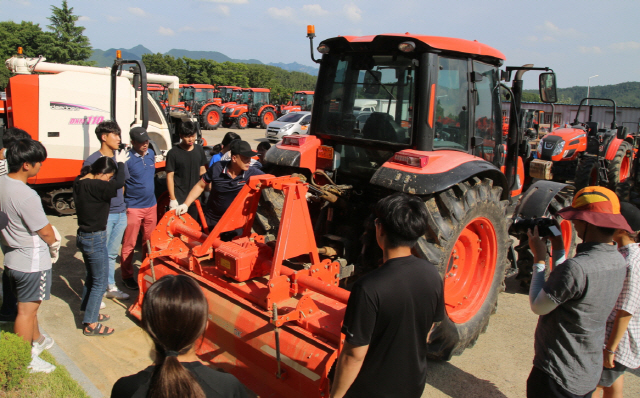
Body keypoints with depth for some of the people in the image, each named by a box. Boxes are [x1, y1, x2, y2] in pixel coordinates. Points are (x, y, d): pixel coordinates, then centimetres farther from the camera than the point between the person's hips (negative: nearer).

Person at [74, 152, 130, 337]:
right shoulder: (94, 186, -25)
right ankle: (91, 325, 11)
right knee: (100, 281, 2)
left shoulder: (80, 182, 3)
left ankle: (89, 313, 39)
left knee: (92, 277, 24)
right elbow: (118, 184, -27)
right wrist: (120, 163, -11)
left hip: (84, 236, 10)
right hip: (95, 239, -10)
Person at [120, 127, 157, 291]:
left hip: (151, 205, 6)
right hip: (133, 208, -6)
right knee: (129, 245, 4)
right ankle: (127, 277, 16)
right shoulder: (127, 158, -15)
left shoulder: (151, 153, 5)